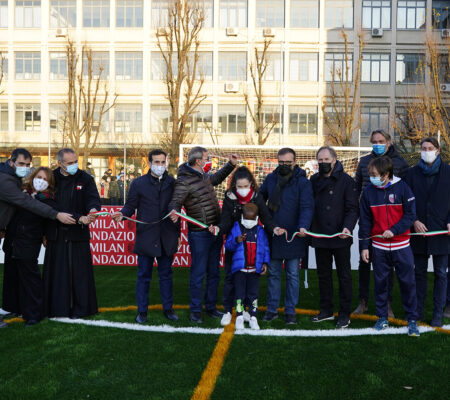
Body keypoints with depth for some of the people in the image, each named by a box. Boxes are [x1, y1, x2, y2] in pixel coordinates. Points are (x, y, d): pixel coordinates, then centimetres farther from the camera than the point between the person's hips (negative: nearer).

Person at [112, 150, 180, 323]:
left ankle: (168, 308, 23)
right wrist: (122, 214, -20)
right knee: (144, 275, 6)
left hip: (167, 238, 2)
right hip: (146, 236, -2)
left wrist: (177, 232, 8)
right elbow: (130, 206, 2)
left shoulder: (172, 183, 7)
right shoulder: (139, 183, 2)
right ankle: (142, 311, 16)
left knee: (166, 274, 12)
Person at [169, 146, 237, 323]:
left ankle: (211, 307, 28)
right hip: (199, 235, -8)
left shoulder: (205, 176, 11)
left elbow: (217, 178, 32)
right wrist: (174, 212, -42)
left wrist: (231, 164, 26)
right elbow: (175, 202, -21)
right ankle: (195, 310, 15)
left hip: (215, 232, 8)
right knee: (198, 273, 1)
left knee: (214, 272, 15)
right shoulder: (184, 181, -15)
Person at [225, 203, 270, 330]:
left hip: (255, 269, 1)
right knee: (240, 293, 2)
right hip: (239, 268, -1)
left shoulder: (260, 231, 5)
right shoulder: (236, 229, 0)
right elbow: (228, 245, -2)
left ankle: (253, 317, 16)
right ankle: (239, 317, 11)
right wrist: (236, 241, -22)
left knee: (253, 294, 7)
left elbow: (266, 248, 9)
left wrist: (265, 262, -1)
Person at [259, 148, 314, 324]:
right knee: (273, 273, 11)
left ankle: (290, 311, 16)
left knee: (293, 275, 6)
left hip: (293, 237, -3)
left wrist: (303, 226, -35)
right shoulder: (270, 179, 5)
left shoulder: (302, 182, -8)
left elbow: (307, 207, -18)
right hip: (272, 236, 4)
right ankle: (272, 309, 22)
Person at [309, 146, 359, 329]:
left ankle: (344, 314, 13)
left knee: (344, 276, 4)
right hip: (319, 237, 5)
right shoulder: (314, 180, 10)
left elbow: (352, 208, -8)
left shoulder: (346, 180, -5)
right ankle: (326, 310, 25)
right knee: (323, 274, 13)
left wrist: (348, 227, -23)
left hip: (340, 238, -5)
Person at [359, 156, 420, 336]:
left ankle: (412, 320, 15)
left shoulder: (402, 188, -6)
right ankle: (382, 318, 22)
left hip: (401, 246, -2)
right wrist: (364, 246, 2)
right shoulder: (368, 192, 1)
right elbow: (365, 221, 4)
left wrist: (394, 230, -18)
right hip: (379, 246, 2)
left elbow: (410, 214, -6)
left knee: (407, 282, 3)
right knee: (380, 282, 9)